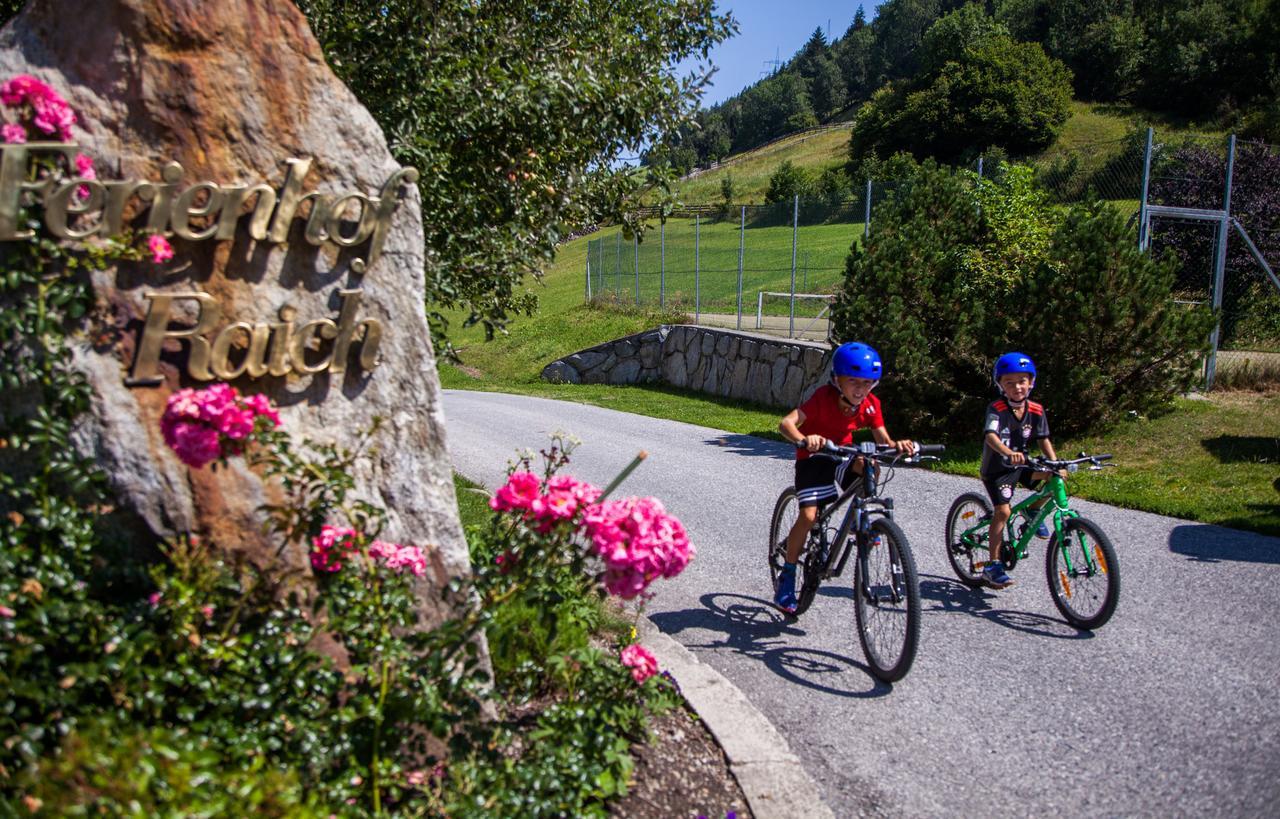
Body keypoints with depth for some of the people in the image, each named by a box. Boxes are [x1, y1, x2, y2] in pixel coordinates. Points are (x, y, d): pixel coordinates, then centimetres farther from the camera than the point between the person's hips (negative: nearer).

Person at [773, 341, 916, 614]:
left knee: (868, 467, -28)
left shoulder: (871, 404, -14)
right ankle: (787, 577, -1)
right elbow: (786, 423, -38)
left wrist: (897, 445, -36)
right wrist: (804, 440, -59)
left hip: (842, 455, 4)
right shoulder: (823, 397, -28)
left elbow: (883, 441, -13)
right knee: (808, 515, -16)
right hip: (812, 457, -4)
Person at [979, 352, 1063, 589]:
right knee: (1003, 510, -18)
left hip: (1020, 466, 5)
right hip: (996, 469, -5)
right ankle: (993, 566, -9)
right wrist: (1009, 452, -53)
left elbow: (1043, 440, -2)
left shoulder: (1036, 410, -3)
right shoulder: (996, 409, -18)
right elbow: (990, 436, -34)